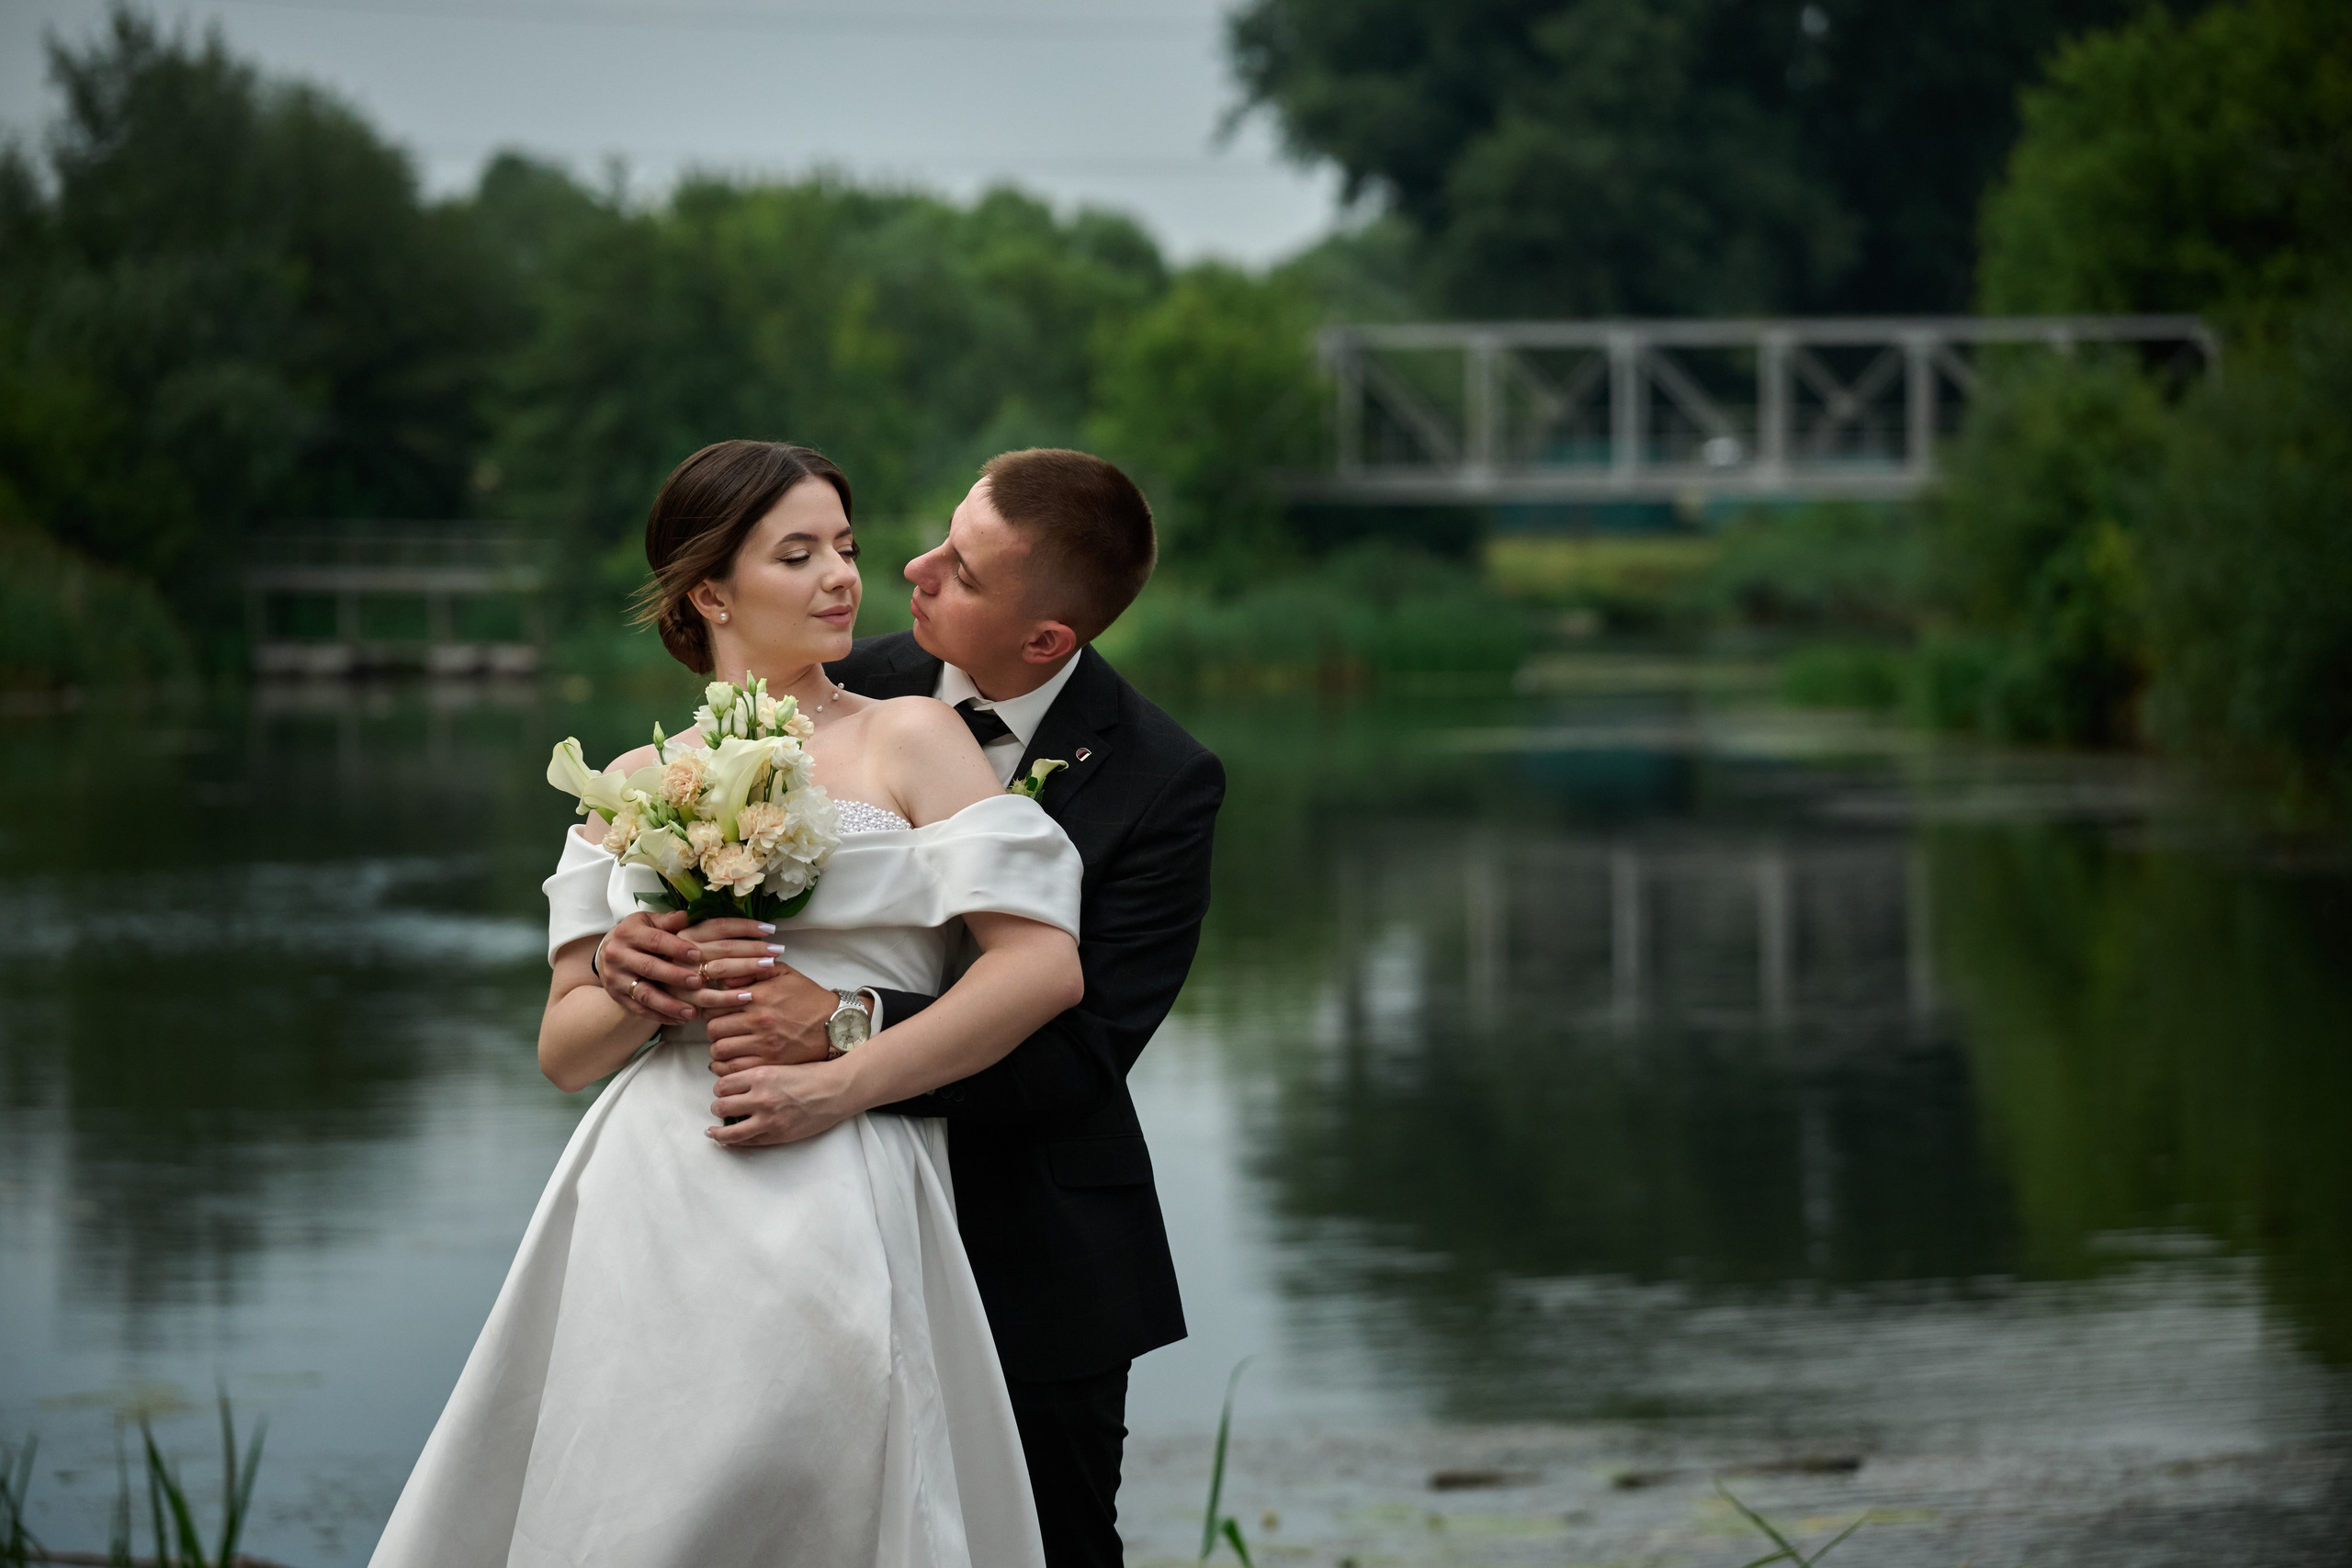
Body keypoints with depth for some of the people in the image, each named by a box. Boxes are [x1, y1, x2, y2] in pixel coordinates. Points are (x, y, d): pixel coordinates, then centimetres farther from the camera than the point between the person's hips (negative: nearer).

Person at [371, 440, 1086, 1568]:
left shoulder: (909, 740, 6)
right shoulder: (635, 786, 17)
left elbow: (1045, 964, -6)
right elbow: (563, 1048, 15)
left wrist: (842, 1084, -12)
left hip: (836, 1209, -3)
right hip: (648, 1215, 3)